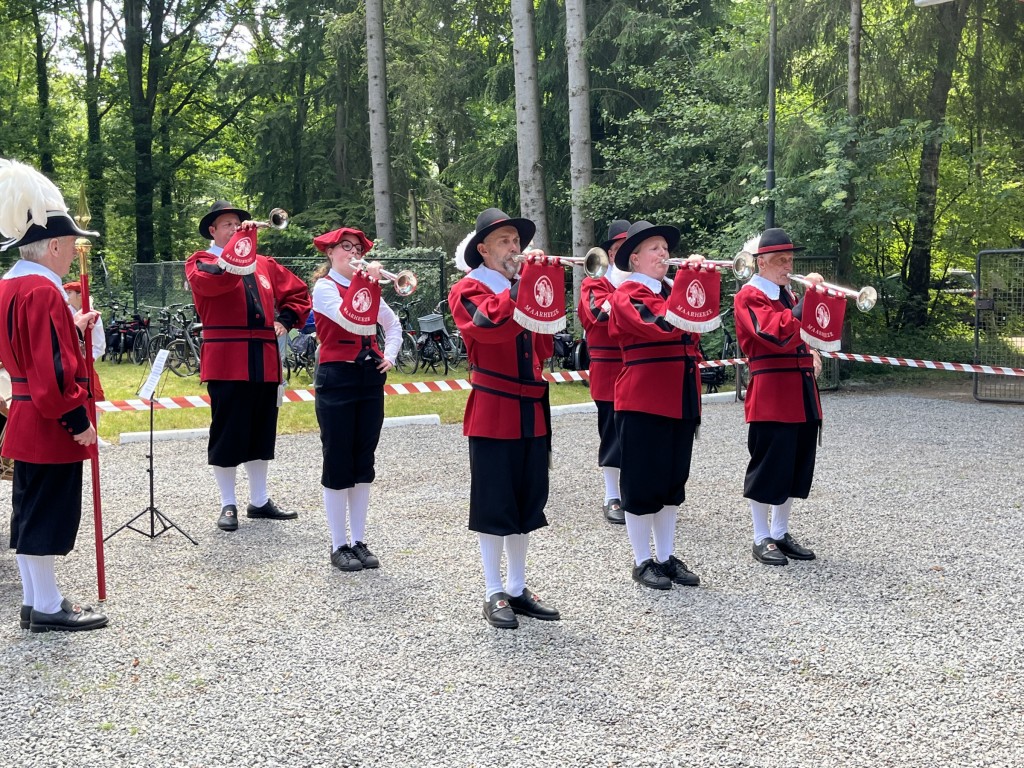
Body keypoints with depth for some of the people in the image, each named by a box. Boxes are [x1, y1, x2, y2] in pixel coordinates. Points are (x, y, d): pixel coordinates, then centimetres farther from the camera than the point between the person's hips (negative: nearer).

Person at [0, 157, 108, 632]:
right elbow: (53, 367, -24)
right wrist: (78, 420, -19)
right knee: (47, 516, -2)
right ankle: (48, 608, 7)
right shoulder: (42, 291, -20)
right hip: (51, 424, -10)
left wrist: (76, 327, 14)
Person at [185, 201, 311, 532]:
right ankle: (228, 505, 10)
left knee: (261, 433, 12)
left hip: (264, 361, 5)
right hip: (225, 361, -5)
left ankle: (259, 500, 23)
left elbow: (298, 292, 25)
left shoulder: (264, 264, 18)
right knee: (228, 434, -1)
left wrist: (286, 320, 9)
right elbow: (214, 279, -22)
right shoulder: (200, 262, 2)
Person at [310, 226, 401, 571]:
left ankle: (358, 541, 17)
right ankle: (339, 546, 8)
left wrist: (390, 355, 7)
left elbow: (393, 324, 22)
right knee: (338, 465, 0)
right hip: (337, 379, -6)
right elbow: (350, 320, -23)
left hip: (370, 378, 6)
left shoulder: (366, 286, 12)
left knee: (363, 463, 9)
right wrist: (365, 280, -23)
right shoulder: (324, 287, -6)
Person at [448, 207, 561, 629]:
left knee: (525, 503, 11)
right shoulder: (468, 290, -5)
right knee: (493, 505, 0)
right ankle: (494, 595, 10)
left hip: (532, 409, 7)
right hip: (492, 409, -7)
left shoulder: (523, 287, 15)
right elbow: (492, 325, -26)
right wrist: (521, 285, -22)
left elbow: (542, 348, 11)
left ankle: (518, 589, 22)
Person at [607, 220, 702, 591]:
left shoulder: (673, 292, 16)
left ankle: (667, 557, 22)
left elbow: (690, 332, 15)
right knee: (642, 482, 1)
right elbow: (661, 325, -24)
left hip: (680, 399, 8)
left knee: (673, 481, 12)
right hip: (643, 400, -7)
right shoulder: (627, 294, -8)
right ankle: (642, 562, 12)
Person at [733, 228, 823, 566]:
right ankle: (761, 540, 9)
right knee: (767, 468, -2)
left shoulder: (788, 295, 17)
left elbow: (806, 332, 28)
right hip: (770, 394, -8)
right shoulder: (750, 296, -9)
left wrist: (812, 354, 7)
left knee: (795, 468, 13)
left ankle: (780, 533, 24)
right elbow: (777, 334, -24)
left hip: (802, 393, 8)